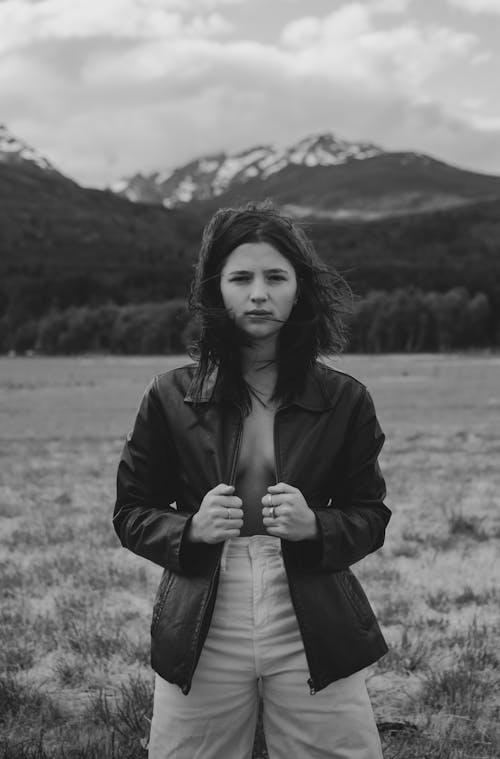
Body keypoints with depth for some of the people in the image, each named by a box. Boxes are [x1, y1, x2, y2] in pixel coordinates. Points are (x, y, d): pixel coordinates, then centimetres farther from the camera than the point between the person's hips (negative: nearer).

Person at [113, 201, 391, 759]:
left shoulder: (344, 401, 1)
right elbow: (131, 513, 7)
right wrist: (192, 529, -14)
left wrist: (315, 525, -14)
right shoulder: (171, 398, 1)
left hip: (313, 636, 0)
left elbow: (371, 515, 7)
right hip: (200, 637, 0)